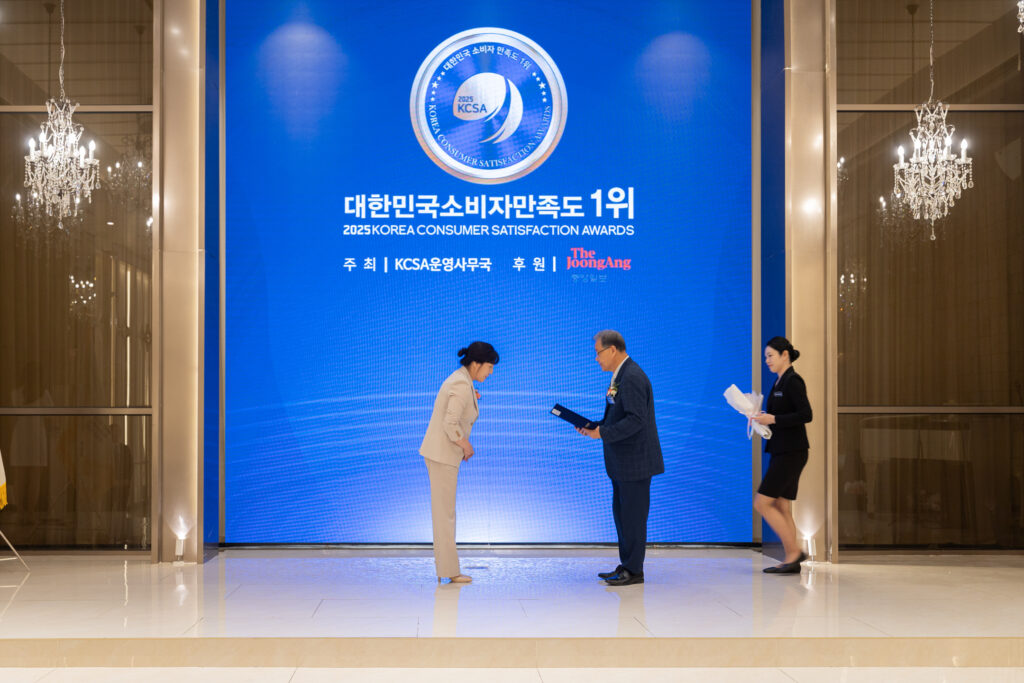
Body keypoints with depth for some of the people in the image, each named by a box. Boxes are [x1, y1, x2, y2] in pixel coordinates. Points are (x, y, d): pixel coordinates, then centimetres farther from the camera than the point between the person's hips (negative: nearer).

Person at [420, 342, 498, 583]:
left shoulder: (459, 378, 11)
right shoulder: (462, 385, -19)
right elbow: (450, 425, -25)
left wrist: (470, 400, 9)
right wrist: (466, 445, -12)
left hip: (440, 453, 10)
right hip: (443, 454, -10)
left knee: (443, 513, 13)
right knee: (445, 513, -4)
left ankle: (445, 567, 19)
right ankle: (449, 570, 2)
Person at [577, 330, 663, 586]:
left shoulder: (632, 377, -19)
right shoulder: (621, 375, 14)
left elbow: (636, 419, -26)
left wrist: (603, 434, -24)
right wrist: (595, 426, 6)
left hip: (635, 459, -11)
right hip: (622, 460, 11)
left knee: (633, 515, -3)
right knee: (622, 513, 15)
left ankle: (634, 570, 5)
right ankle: (627, 566, 24)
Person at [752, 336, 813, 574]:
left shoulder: (793, 381, -12)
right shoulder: (780, 382, 15)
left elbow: (805, 415, -20)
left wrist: (773, 419, -19)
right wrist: (763, 417, 7)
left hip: (791, 452, -10)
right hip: (782, 451, 10)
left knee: (762, 502, -9)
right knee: (781, 507, 8)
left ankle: (794, 551, -5)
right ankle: (791, 561, 11)